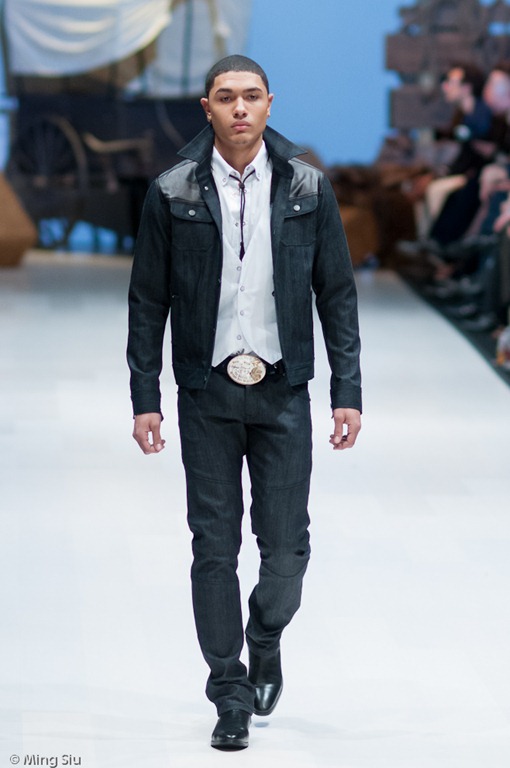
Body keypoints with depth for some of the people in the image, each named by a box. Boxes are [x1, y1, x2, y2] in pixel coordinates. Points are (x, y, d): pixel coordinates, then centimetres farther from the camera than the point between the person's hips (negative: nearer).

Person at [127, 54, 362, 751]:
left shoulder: (308, 189, 2)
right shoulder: (172, 194, 0)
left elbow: (337, 294, 5)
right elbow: (148, 301, 4)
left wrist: (348, 392, 0)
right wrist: (145, 399, -1)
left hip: (282, 392, 0)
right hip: (207, 395, 0)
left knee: (286, 547, 0)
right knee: (215, 547, 2)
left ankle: (265, 643, 31)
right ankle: (231, 694, 13)